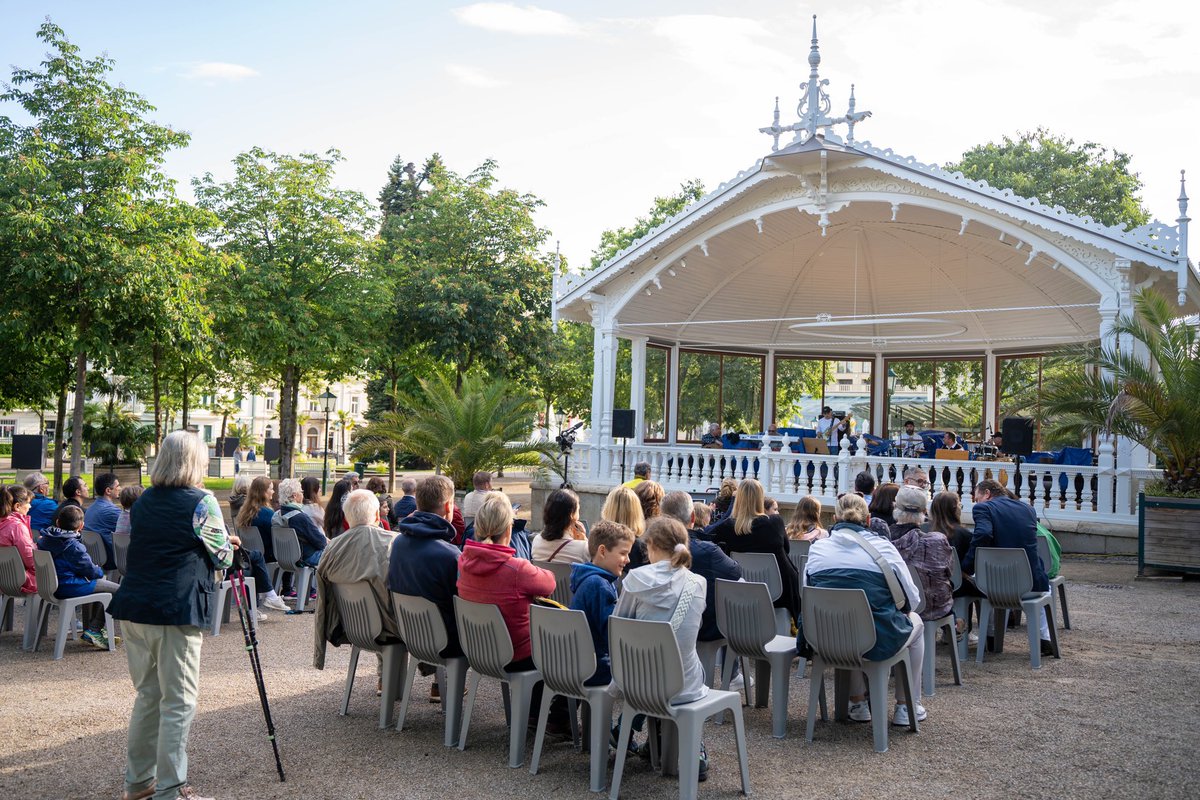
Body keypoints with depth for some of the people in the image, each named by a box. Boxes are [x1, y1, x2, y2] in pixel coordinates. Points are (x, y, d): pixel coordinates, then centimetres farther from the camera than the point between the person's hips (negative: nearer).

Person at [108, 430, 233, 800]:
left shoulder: (142, 501, 13)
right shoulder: (202, 502, -8)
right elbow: (222, 558, -2)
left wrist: (221, 543, 28)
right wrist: (228, 545, 22)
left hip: (133, 607, 7)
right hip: (176, 612, -7)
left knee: (147, 695, 18)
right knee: (178, 702, 1)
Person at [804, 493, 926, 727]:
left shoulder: (817, 548, 1)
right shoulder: (882, 547, -5)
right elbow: (912, 599, -1)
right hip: (880, 642, -2)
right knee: (915, 622, 31)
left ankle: (858, 703, 40)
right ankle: (906, 707, 34)